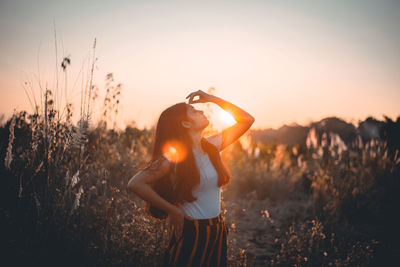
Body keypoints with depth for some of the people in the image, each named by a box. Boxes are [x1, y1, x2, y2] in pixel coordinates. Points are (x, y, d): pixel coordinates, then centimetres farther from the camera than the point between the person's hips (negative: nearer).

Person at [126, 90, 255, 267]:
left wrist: (213, 99, 0)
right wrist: (172, 210, -17)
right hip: (190, 234, -6)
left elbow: (247, 120, 9)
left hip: (218, 232, 6)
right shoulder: (175, 156, -16)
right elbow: (134, 184, -23)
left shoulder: (211, 146, 3)